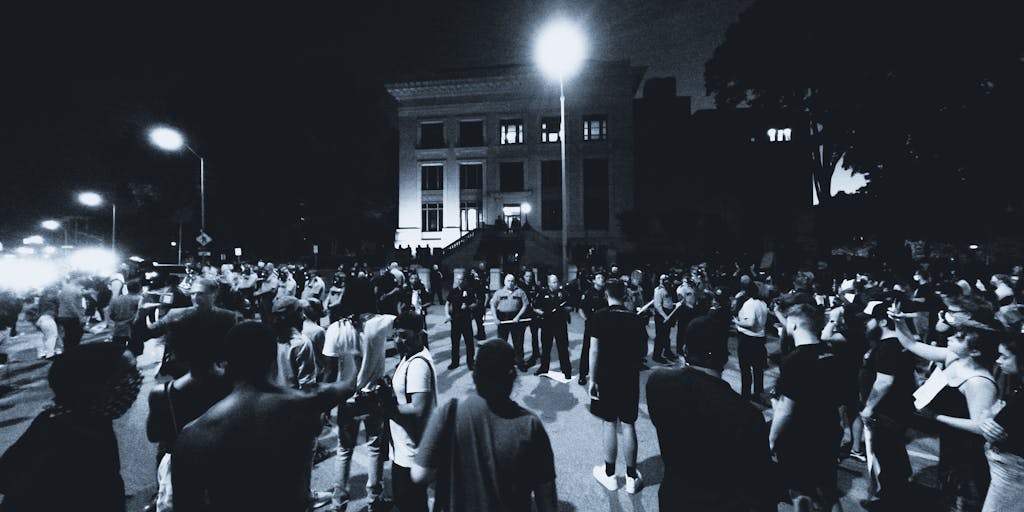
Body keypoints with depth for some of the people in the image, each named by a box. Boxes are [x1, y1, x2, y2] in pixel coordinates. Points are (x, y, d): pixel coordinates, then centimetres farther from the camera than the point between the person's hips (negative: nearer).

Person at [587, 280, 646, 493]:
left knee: (610, 425, 10)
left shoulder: (599, 316, -12)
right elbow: (640, 350, 1)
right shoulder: (635, 318, -4)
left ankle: (609, 475, 24)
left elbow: (594, 350, -13)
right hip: (630, 378, 2)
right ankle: (632, 478, 25)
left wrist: (593, 379, -5)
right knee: (628, 426, 11)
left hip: (606, 378, -2)